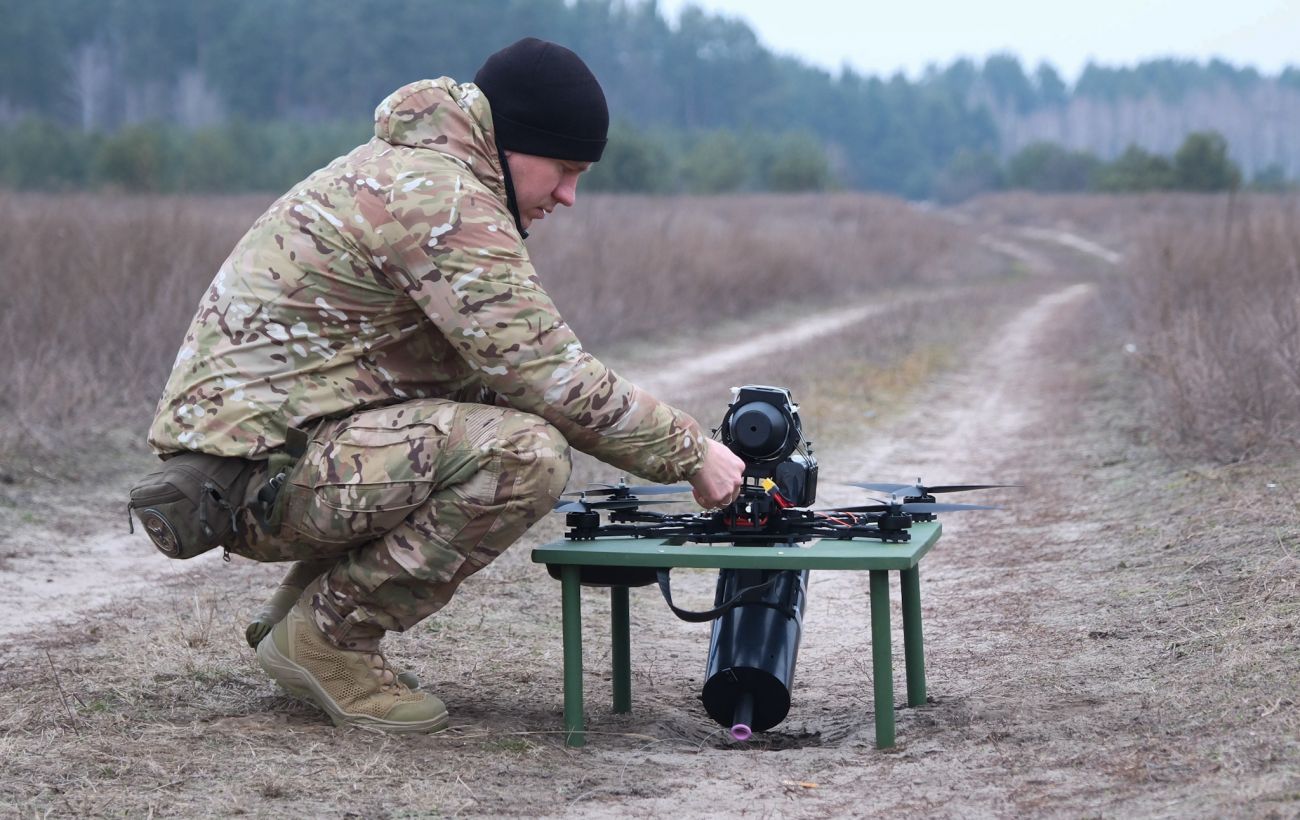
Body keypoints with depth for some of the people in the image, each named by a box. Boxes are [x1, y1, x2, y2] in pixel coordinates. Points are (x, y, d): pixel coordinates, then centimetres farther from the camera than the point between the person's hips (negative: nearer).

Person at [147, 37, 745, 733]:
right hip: (260, 468, -11)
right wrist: (690, 452, -8)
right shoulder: (442, 197, -16)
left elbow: (509, 363, 21)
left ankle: (309, 609, 15)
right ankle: (326, 635, -8)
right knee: (528, 452, -23)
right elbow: (547, 373, -19)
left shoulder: (404, 169, 18)